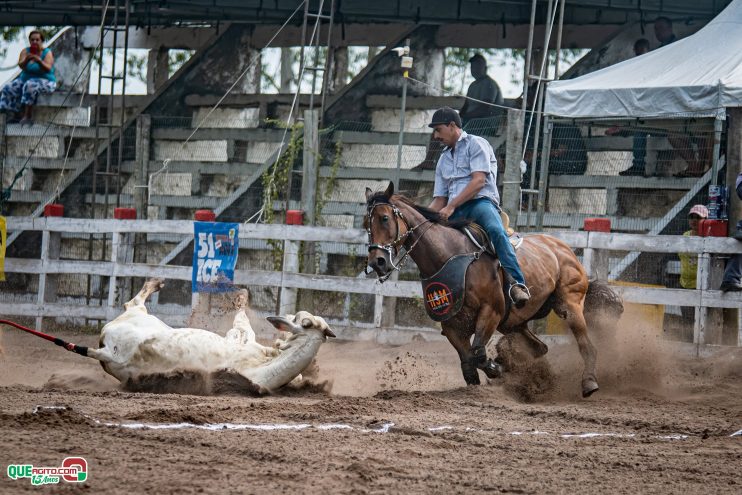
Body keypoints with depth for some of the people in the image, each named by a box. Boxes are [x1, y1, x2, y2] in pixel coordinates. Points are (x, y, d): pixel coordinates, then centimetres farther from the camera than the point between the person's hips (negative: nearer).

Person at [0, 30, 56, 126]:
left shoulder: (47, 53, -8)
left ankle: (28, 115, -37)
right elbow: (21, 65, -13)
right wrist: (27, 60, -35)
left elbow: (48, 69, -23)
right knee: (9, 89, -18)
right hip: (25, 79, 5)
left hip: (45, 81, -5)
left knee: (30, 85, -37)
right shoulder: (25, 51, 2)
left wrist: (38, 60, -40)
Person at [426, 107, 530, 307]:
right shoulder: (443, 159, 28)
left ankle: (517, 285, -47)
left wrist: (451, 206, -16)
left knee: (496, 231, -37)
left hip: (481, 202, -8)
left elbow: (479, 181, -9)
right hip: (453, 211, 8)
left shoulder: (475, 144, 6)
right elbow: (439, 200, 24)